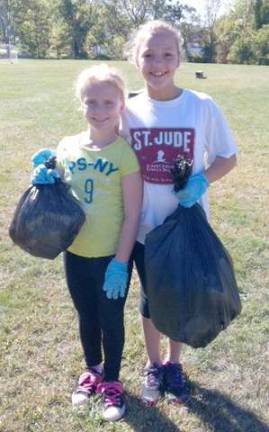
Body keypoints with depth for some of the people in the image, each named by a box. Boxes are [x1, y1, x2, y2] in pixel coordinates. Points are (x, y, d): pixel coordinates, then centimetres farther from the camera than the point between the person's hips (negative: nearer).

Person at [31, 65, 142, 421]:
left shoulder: (125, 154, -14)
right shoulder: (66, 147, -1)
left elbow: (132, 215, -14)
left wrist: (120, 263, -15)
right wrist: (46, 182, -11)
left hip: (111, 257, -4)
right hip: (75, 254, 4)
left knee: (111, 321, 13)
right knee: (86, 317, 22)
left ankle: (111, 382, 36)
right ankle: (92, 370, 46)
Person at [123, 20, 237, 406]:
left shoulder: (203, 106, -11)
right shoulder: (129, 111, -6)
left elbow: (227, 157, -1)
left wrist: (202, 180, -21)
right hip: (144, 228, 1)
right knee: (150, 298, 17)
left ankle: (174, 364, 42)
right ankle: (153, 366, 41)